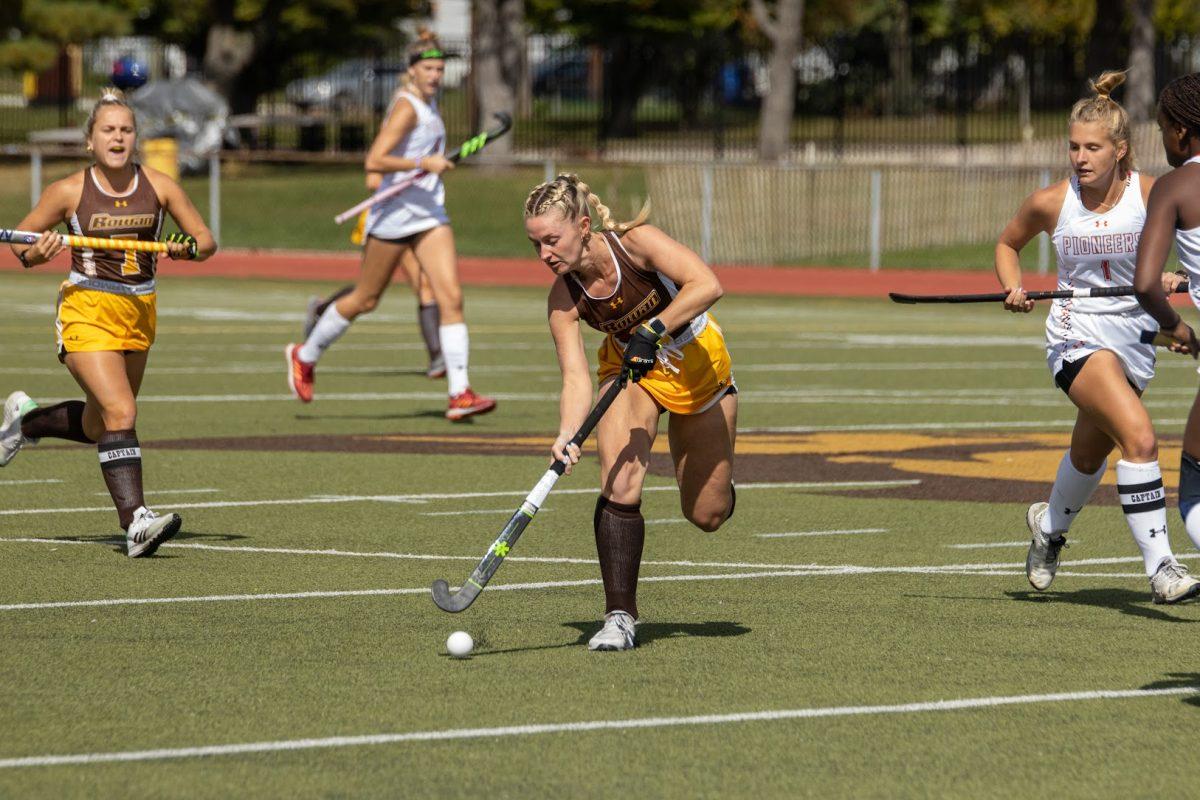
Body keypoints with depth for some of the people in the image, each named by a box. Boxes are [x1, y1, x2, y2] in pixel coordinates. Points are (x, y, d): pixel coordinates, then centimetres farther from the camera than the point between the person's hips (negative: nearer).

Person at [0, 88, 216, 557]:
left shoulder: (159, 186, 1)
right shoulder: (69, 192, -5)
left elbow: (206, 240, 6)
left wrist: (188, 249, -16)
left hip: (139, 314, 5)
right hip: (86, 310, -5)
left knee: (97, 426, 16)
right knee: (120, 413, -22)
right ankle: (135, 523, -24)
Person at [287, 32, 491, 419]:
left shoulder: (430, 103, 11)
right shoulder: (406, 107, -16)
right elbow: (374, 161, -25)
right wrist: (423, 163, -29)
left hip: (430, 214, 7)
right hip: (395, 214, -7)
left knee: (452, 298, -8)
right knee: (365, 299, 7)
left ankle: (460, 395, -12)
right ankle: (304, 356, 29)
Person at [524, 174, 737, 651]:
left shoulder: (634, 242, -30)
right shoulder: (564, 298, -21)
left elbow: (707, 285, -39)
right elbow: (575, 377, -27)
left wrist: (652, 331, -45)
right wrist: (567, 435, -44)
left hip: (697, 364, -2)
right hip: (629, 370, 2)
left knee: (706, 516, 5)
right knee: (619, 488, -23)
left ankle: (715, 479, 43)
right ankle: (620, 618, -16)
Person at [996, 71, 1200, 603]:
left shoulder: (1150, 194, -10)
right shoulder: (1050, 204, -8)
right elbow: (1007, 244, 12)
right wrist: (1013, 289, -7)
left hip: (1134, 338, 3)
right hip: (1077, 335, -3)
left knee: (1090, 454, 21)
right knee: (1139, 436, -26)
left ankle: (1050, 526, 54)